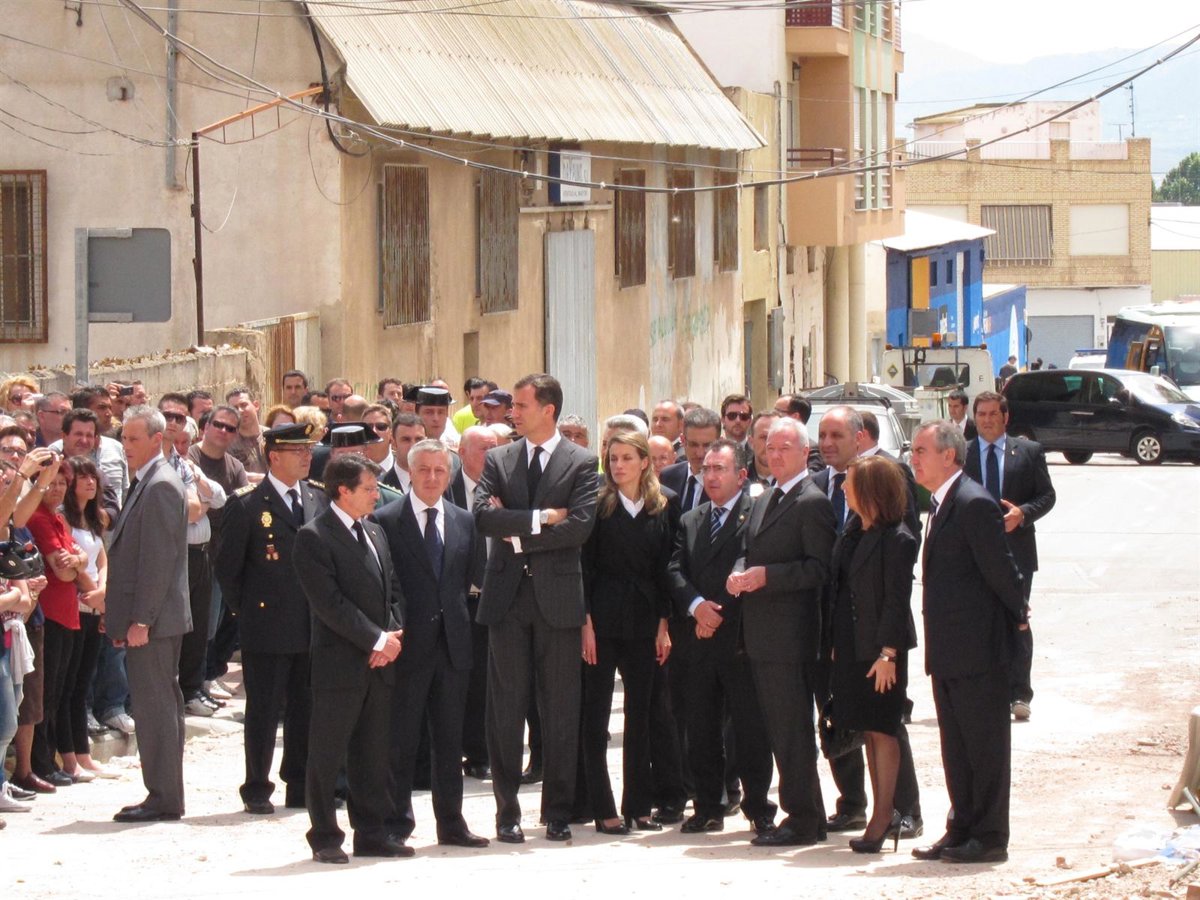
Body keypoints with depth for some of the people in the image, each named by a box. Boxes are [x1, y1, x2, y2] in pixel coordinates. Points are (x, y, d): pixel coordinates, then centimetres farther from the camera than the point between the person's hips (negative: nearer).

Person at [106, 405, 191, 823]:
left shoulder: (161, 487, -14)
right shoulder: (145, 484, 17)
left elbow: (158, 559, -19)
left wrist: (141, 620, -21)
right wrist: (118, 616, 17)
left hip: (153, 619, -10)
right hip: (149, 619, 10)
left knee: (155, 706, -7)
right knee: (161, 705, 12)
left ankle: (163, 799, -5)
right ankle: (165, 797, 17)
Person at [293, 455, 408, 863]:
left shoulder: (375, 532, 16)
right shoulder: (314, 537, -10)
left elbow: (393, 589, 18)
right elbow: (330, 603, -16)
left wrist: (393, 635, 0)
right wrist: (376, 639, -16)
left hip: (379, 661, 7)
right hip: (339, 661, -7)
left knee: (373, 753, 11)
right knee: (327, 753, 0)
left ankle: (372, 833, 17)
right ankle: (325, 838, 6)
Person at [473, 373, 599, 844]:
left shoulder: (581, 463, 2)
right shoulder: (498, 460, 9)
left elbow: (580, 526, -11)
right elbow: (483, 516, -6)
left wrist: (519, 535, -9)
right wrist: (539, 518, -13)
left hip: (557, 597, -2)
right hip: (507, 597, 2)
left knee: (561, 712, 2)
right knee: (505, 711, 2)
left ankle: (558, 813, 9)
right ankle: (507, 811, 8)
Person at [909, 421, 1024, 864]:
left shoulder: (974, 504, -17)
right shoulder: (940, 505, 13)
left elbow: (1000, 570, -16)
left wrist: (1017, 618, -4)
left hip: (977, 646, -9)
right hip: (948, 651, 9)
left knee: (985, 743, -2)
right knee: (956, 746, 14)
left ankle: (990, 837, 4)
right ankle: (961, 830, 22)